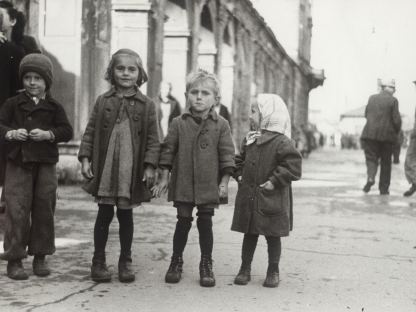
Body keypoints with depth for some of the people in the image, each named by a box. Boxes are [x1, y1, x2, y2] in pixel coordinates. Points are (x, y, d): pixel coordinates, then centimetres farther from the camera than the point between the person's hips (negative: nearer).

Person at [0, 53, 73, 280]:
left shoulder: (54, 107, 5)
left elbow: (67, 131, -1)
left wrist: (48, 134, -17)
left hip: (45, 164, 1)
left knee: (44, 210, 7)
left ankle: (40, 257, 20)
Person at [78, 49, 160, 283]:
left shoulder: (146, 105, 2)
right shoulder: (103, 101, 5)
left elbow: (153, 139, 0)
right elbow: (90, 132, 6)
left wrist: (150, 166, -7)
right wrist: (85, 158, -3)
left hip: (132, 170, 0)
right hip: (105, 167, 0)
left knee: (126, 215, 9)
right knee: (105, 214, 5)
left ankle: (126, 261, 22)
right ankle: (99, 261, 16)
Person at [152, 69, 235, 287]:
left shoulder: (221, 125, -1)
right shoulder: (179, 123, 2)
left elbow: (227, 155, 0)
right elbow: (168, 151, 5)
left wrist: (224, 182, -5)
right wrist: (164, 178, 3)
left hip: (209, 185, 0)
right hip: (183, 184, 1)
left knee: (205, 223, 5)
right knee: (183, 222, 6)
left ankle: (206, 265, 17)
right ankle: (176, 262, 20)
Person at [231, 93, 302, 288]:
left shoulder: (282, 142, -14)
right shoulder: (249, 139, 8)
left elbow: (293, 166, -19)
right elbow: (241, 160, 22)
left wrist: (275, 181, -20)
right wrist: (239, 175, 6)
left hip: (272, 199, -6)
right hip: (248, 197, 6)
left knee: (272, 235, 7)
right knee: (249, 234, 13)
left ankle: (273, 271, 20)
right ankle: (245, 268, 22)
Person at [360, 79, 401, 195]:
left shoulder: (372, 98, 6)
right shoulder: (393, 100, -5)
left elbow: (366, 115, 13)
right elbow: (397, 120, -8)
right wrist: (396, 132, 8)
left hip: (370, 134, 2)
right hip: (387, 135, -2)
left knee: (371, 159, 4)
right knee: (386, 162, 10)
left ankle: (370, 178, -25)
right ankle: (384, 188, 12)